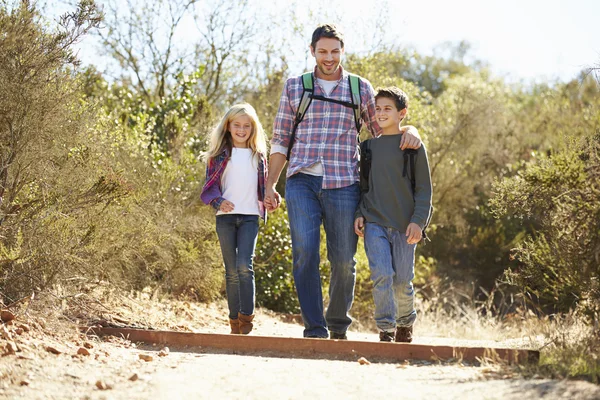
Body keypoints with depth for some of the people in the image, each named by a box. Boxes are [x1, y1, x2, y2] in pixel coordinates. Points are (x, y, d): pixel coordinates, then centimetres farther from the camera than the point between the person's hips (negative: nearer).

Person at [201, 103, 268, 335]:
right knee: (231, 271, 3)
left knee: (244, 266, -16)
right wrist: (218, 201, -15)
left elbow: (263, 187, 20)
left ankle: (246, 318, -13)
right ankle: (234, 321, 8)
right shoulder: (220, 155, 7)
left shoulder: (258, 156, 13)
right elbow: (209, 186, 3)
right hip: (226, 216, 0)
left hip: (250, 216, 0)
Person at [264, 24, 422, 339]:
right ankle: (315, 329, -8)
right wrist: (270, 185, 8)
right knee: (305, 255, -12)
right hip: (301, 182, 0)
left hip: (343, 183, 0)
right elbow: (280, 140, 14)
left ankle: (338, 325, 24)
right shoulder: (294, 87, 11)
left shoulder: (361, 88, 10)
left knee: (343, 260, 4)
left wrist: (409, 130, -2)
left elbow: (381, 130, 20)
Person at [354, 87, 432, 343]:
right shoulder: (369, 146, 11)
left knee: (402, 281, 4)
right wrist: (358, 214, 3)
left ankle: (405, 324, 29)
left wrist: (418, 221, -9)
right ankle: (385, 330, -6)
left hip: (404, 226, -1)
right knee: (381, 275, -13)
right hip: (374, 223, 2)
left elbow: (424, 188, 1)